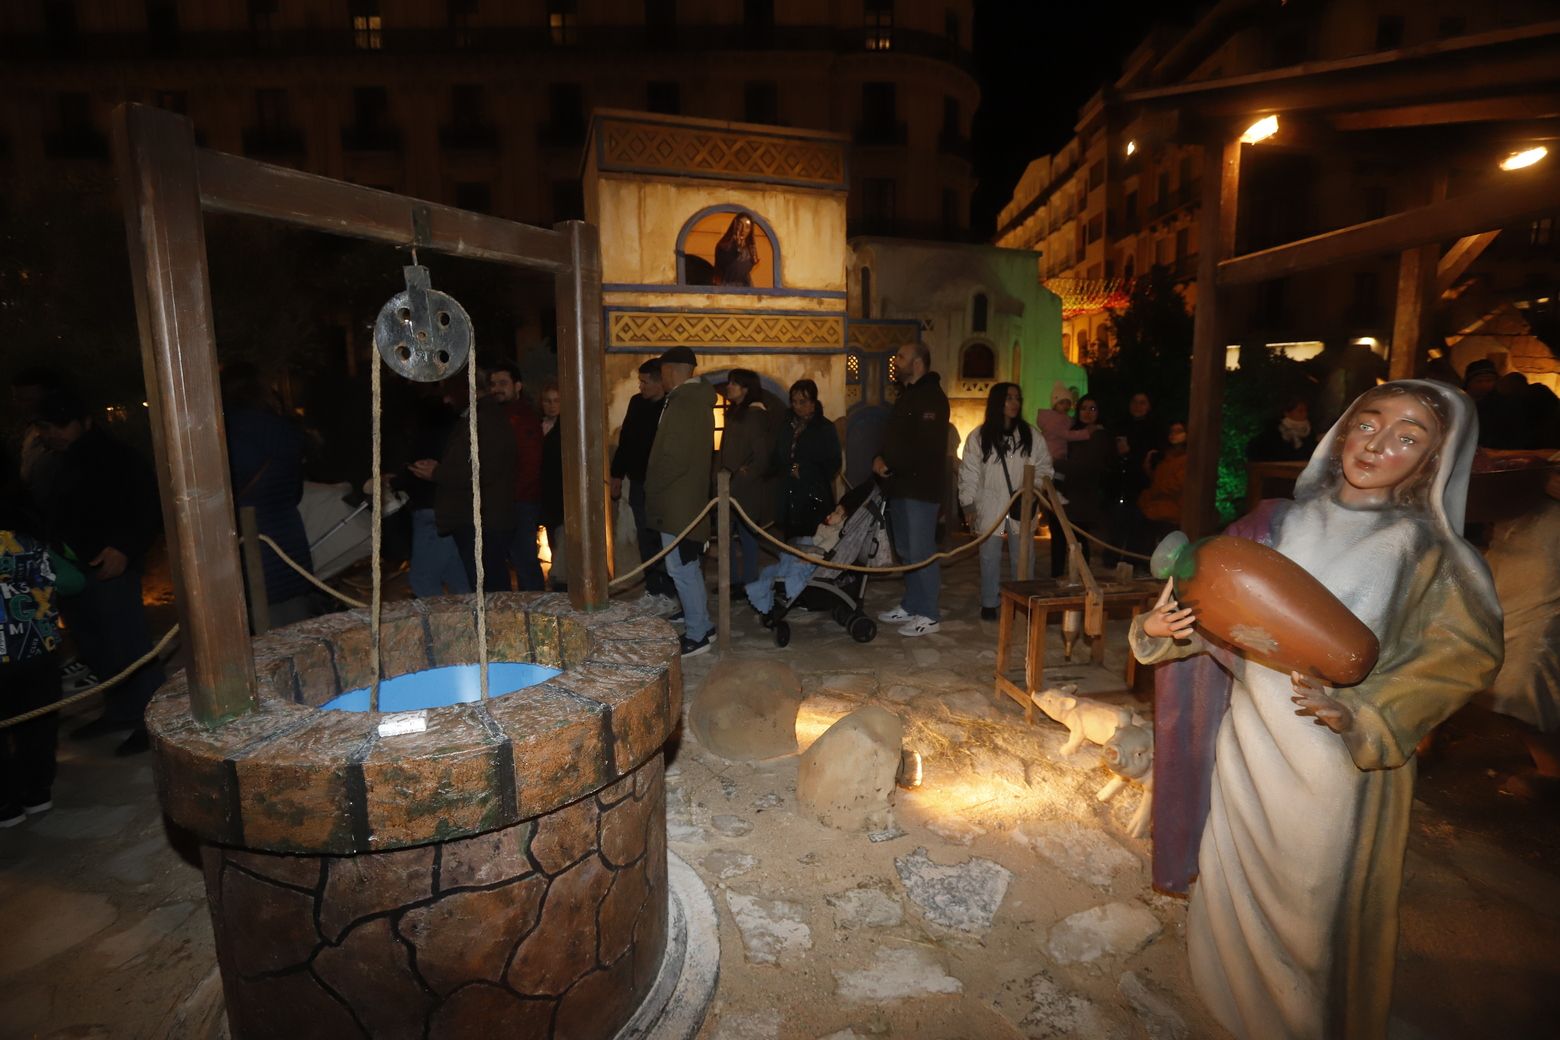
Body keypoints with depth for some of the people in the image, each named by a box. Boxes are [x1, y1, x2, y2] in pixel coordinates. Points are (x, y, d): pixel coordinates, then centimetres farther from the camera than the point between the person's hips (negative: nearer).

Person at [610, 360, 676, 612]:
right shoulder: (637, 403, 5)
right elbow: (625, 440, 12)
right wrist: (617, 475, 12)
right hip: (639, 482, 5)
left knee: (664, 540, 0)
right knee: (646, 538, 11)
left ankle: (668, 594, 10)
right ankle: (652, 589, 22)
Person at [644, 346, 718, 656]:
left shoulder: (682, 403, -18)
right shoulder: (699, 399, 13)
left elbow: (675, 458, -24)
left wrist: (652, 489, -9)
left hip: (677, 501, -10)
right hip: (689, 497, 10)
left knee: (681, 569, -3)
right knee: (689, 567, 17)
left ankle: (697, 634, 4)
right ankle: (702, 624, 27)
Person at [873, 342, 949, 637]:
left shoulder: (931, 397, -11)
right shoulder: (906, 395, 20)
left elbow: (924, 447, -21)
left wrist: (890, 464, -13)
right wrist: (880, 459, 1)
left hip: (921, 488, -10)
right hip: (900, 485, 10)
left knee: (921, 552, -6)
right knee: (906, 551, 14)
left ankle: (929, 615, 3)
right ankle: (910, 606, 25)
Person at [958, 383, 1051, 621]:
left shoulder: (1030, 434, 5)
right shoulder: (979, 436, -1)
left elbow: (1043, 465, 9)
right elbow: (969, 471, -1)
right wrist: (968, 502, -6)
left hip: (1022, 507, 1)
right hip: (990, 507, -1)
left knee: (1022, 557, 6)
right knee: (990, 557, 8)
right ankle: (988, 604, 20)